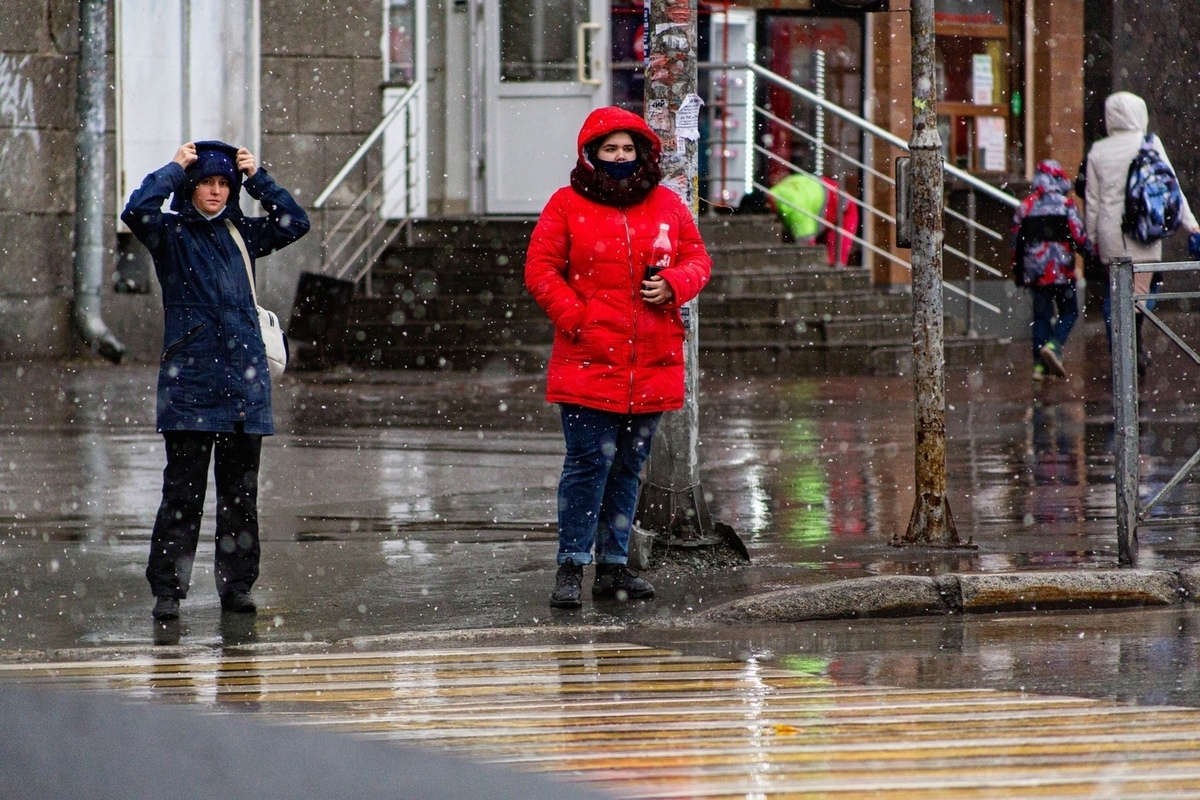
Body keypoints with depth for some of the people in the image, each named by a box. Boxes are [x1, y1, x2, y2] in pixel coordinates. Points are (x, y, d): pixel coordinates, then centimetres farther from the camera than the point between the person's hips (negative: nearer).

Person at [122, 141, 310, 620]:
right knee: (183, 490, -6)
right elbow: (136, 211, -16)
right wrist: (174, 168, -7)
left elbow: (295, 224, 12)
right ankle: (167, 590, -4)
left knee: (241, 492, 6)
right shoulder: (171, 234, 2)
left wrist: (257, 177, 7)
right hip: (190, 380, -4)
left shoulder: (241, 234, 14)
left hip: (244, 381, 4)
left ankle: (236, 586, 12)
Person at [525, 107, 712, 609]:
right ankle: (571, 566, -4)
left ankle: (614, 565, 18)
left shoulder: (667, 205, 11)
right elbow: (540, 269, 1)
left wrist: (673, 285, -7)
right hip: (589, 360, -4)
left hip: (652, 363, 4)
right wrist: (573, 316, -12)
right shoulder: (567, 205, 1)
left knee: (630, 465, 10)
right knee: (590, 460, -11)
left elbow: (697, 258, 15)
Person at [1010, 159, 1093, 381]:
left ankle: (1040, 365, 4)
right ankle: (1053, 346, -17)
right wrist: (1091, 254, 9)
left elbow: (1015, 240, 10)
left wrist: (1018, 271, 19)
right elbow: (1079, 236, -9)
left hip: (1034, 272, 4)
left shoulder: (1025, 206, 6)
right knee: (1069, 311, 8)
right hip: (1061, 270, -4)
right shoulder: (1066, 204, -5)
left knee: (1041, 314, 10)